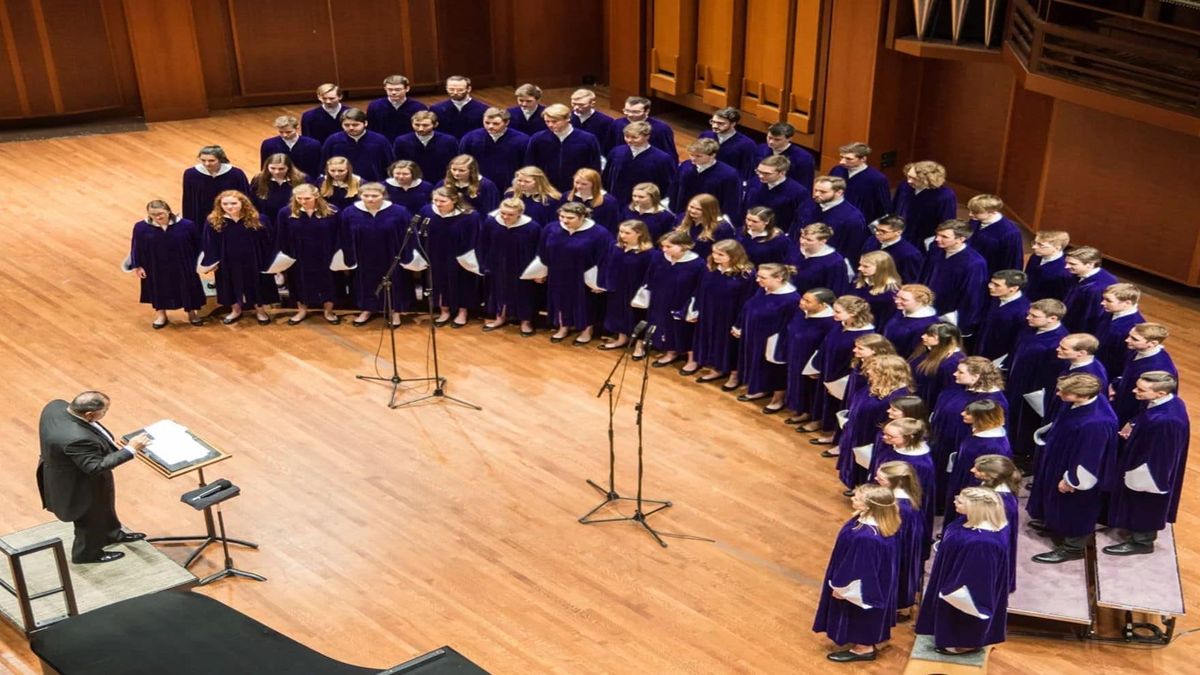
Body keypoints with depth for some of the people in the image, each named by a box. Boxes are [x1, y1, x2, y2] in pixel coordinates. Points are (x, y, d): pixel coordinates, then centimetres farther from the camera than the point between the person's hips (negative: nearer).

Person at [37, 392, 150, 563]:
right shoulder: (76, 439, -45)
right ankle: (87, 553, 49)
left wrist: (106, 439, -5)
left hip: (71, 471, 8)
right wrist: (130, 450, -32)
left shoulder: (56, 406, -19)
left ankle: (112, 535, 59)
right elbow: (96, 467, -35)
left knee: (103, 507, 33)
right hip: (81, 484, -8)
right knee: (91, 518, 22)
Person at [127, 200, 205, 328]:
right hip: (156, 268, 0)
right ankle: (160, 313, 39)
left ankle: (192, 311, 36)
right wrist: (137, 266, -2)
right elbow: (136, 248, -4)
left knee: (187, 287, 14)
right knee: (158, 288, 17)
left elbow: (198, 245, -6)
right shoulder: (141, 227, -14)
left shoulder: (186, 225, -17)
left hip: (182, 266, 0)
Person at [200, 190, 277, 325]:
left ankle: (260, 310, 35)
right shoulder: (212, 221, -10)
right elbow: (209, 244, -2)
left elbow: (269, 241, -7)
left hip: (253, 261, -1)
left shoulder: (258, 220, -14)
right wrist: (211, 262, -5)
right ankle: (235, 310, 39)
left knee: (256, 285, 14)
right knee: (232, 286, 17)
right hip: (228, 263, 1)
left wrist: (269, 261, -7)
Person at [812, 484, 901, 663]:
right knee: (861, 618, 31)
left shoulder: (864, 537, -43)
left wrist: (841, 587, -11)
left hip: (861, 588, -9)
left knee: (859, 616, 19)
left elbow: (857, 568, -28)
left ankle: (864, 648, 42)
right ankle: (865, 642, 53)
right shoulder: (876, 522, -15)